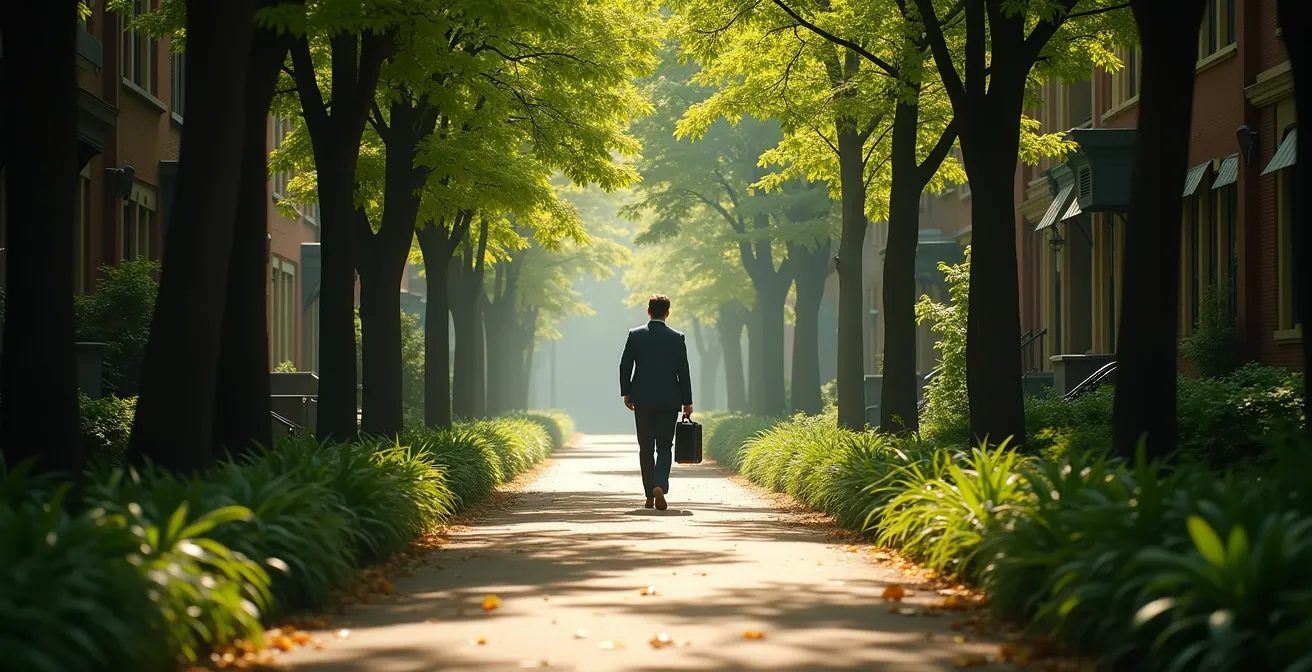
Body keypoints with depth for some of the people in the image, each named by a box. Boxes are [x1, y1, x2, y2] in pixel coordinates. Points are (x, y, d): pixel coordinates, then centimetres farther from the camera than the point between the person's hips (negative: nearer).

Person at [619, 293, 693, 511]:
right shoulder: (677, 338, -4)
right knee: (665, 447, 4)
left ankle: (650, 496, 11)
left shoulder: (635, 335, -2)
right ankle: (659, 486, -19)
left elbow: (625, 366, 0)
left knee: (646, 448, 10)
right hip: (669, 401, -1)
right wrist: (687, 402, 3)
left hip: (642, 400, 1)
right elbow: (683, 372, -2)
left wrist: (626, 393, 11)